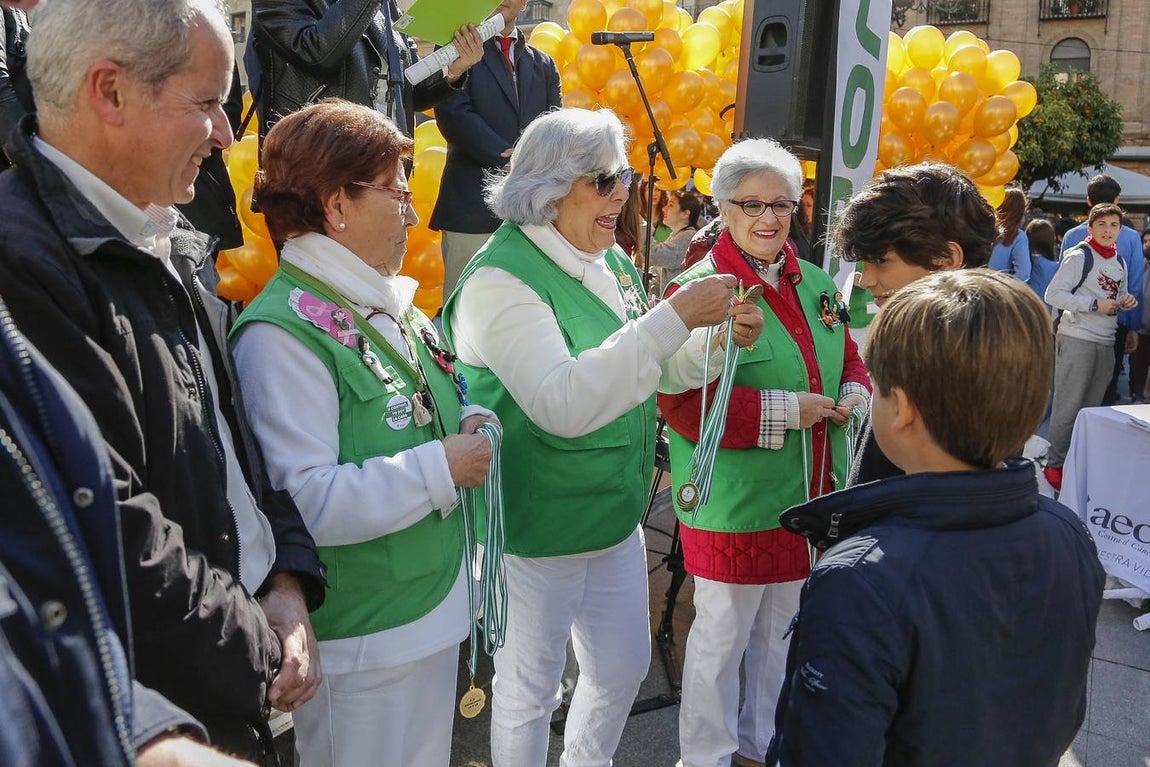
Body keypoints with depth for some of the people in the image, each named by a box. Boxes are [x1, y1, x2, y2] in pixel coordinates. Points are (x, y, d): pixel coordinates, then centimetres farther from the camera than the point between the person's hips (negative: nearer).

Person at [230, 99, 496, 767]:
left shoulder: (386, 305, 8)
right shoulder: (283, 335, -22)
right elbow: (303, 501, -30)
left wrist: (468, 423, -1)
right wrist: (441, 467, -23)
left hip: (434, 606, 9)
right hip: (361, 641, -9)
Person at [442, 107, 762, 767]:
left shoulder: (611, 261, 4)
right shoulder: (501, 279, -21)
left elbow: (641, 369, 15)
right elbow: (563, 404, -34)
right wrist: (673, 317, -35)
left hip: (615, 511, 8)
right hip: (537, 530, -8)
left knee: (625, 665, 22)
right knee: (531, 687, 11)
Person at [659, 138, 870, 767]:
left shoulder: (814, 284, 7)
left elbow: (846, 357, 20)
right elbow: (684, 403, -24)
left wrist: (855, 394, -3)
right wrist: (786, 410, -22)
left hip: (808, 495, 7)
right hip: (734, 501, -7)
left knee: (781, 629, 22)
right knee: (722, 635, 8)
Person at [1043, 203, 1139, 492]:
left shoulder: (1120, 262, 14)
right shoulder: (1079, 257, -9)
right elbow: (1053, 294, -15)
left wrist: (1127, 301, 3)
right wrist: (1094, 304, -19)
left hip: (1106, 342, 7)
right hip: (1077, 339, -7)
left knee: (1092, 407, 12)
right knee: (1068, 406, -5)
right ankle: (1055, 465, 3)